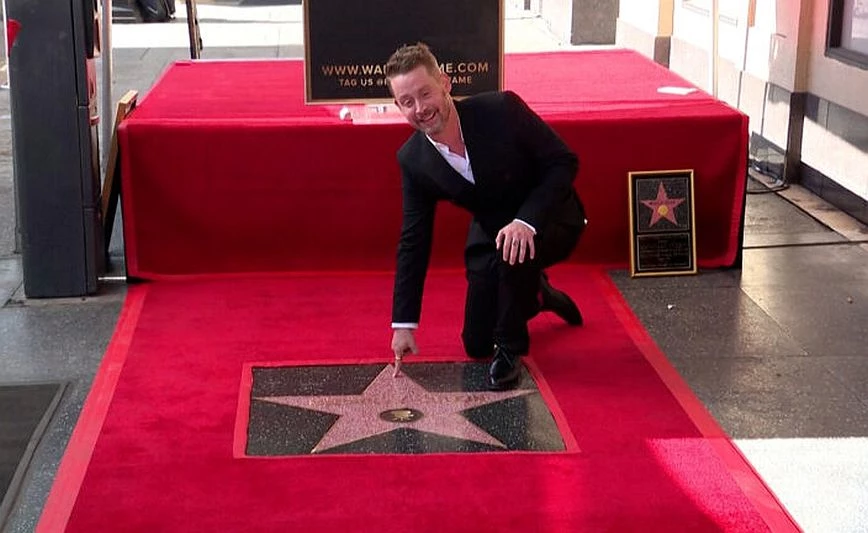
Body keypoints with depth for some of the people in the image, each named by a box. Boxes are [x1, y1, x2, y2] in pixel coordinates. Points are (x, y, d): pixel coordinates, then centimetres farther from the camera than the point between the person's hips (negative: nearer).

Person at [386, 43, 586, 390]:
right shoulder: (413, 160, -15)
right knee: (477, 346, 4)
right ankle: (534, 294, 34)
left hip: (549, 219, -4)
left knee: (514, 252, -38)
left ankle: (510, 348, -12)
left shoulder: (501, 109, -27)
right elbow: (413, 242, -7)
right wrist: (403, 324, -7)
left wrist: (526, 221, -35)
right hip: (490, 232, 4)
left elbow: (564, 162, -20)